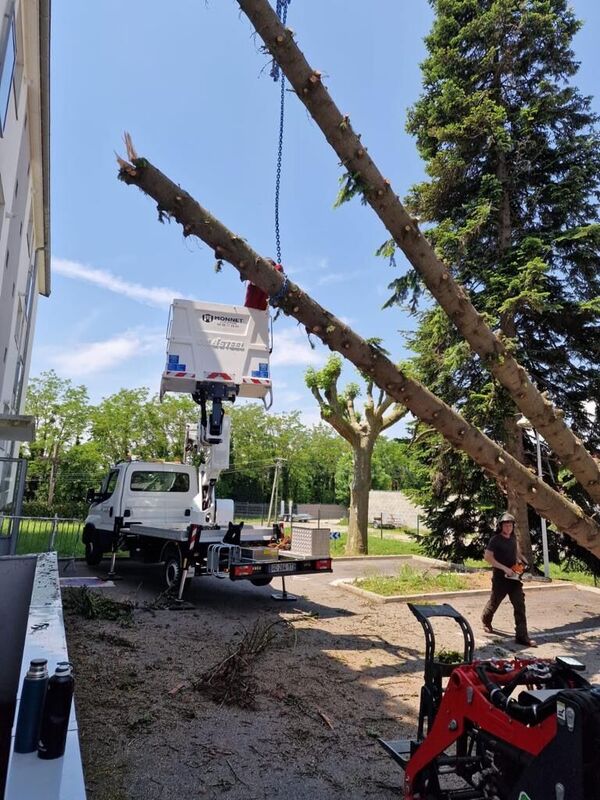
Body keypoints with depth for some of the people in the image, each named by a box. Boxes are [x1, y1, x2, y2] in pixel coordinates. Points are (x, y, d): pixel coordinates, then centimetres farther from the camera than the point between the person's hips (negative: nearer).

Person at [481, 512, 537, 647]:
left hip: (514, 577, 5)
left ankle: (522, 636, 0)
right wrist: (505, 568, -23)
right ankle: (486, 621, 41)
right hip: (500, 577, -5)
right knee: (494, 602, 13)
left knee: (520, 606, -3)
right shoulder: (495, 540, -16)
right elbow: (487, 557, -21)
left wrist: (521, 560, 12)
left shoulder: (513, 537, 4)